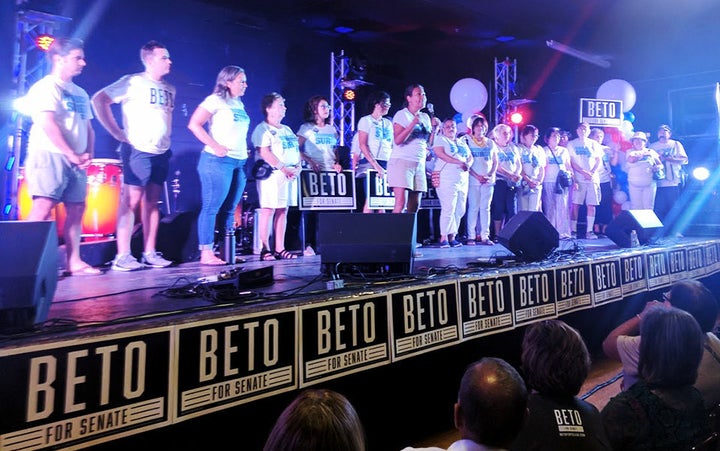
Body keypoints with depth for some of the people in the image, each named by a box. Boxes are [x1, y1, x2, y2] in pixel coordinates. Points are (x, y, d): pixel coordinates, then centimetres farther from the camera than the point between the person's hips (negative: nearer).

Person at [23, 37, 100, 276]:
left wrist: (88, 154, 3)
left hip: (76, 161, 8)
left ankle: (74, 262, 9)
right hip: (49, 156, -8)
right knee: (44, 206, -15)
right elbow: (47, 124, -15)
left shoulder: (80, 93, 20)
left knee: (76, 209, 5)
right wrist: (72, 154, -17)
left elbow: (88, 128, 19)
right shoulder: (45, 87, -3)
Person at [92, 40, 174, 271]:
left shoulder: (170, 89, 15)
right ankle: (122, 255, -3)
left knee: (152, 201, 8)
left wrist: (167, 137, 14)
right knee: (131, 200, -7)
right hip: (138, 150, -6)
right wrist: (119, 134, -13)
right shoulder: (133, 81, -4)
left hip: (162, 152, 7)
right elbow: (98, 100, -11)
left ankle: (150, 253, 13)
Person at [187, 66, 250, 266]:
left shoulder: (240, 104, 20)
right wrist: (215, 146, -16)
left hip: (240, 161, 8)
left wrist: (244, 153, 10)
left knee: (229, 209, 9)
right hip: (218, 161, -8)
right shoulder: (215, 100, -3)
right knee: (211, 207, -5)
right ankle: (206, 253, -1)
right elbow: (194, 124, -10)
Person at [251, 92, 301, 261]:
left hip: (290, 175, 8)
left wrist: (298, 167, 1)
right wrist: (283, 168, -20)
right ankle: (265, 249, -3)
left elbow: (296, 150, 20)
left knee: (283, 211, 7)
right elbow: (265, 152, -15)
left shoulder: (287, 129, 22)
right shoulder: (262, 129, -3)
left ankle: (280, 249, 10)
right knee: (268, 210, -7)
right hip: (272, 175, -7)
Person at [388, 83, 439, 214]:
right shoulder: (402, 114, -1)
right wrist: (413, 124, -17)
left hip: (419, 164, 7)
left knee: (414, 206, 4)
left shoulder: (425, 117, 17)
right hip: (401, 162, -7)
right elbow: (398, 140, -13)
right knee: (401, 203, -15)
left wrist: (434, 128, 3)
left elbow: (430, 144, 18)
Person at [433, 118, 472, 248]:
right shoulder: (440, 139, 6)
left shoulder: (462, 142, 25)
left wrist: (468, 164, -4)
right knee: (448, 208, -14)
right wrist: (459, 162, -17)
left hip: (462, 179, 7)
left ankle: (452, 236, 8)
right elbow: (440, 153, -11)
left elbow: (470, 157, 21)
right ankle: (444, 238, -10)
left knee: (460, 210, 2)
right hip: (447, 178, -7)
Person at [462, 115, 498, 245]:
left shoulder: (490, 143, 15)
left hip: (488, 181, 3)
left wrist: (491, 175, -3)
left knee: (485, 208, 3)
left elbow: (495, 162, 15)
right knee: (473, 208, -6)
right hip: (473, 180, -3)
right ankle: (471, 236, -2)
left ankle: (485, 236, 5)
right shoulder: (467, 141, 4)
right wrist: (477, 176, -11)